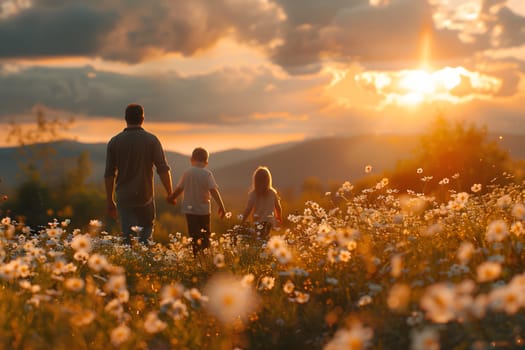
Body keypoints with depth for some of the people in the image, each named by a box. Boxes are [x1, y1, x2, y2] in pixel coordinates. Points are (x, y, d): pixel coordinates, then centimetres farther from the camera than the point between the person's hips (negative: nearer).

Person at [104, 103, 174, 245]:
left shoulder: (114, 142, 1)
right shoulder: (151, 140, -4)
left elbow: (109, 174, 2)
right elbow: (163, 170, -9)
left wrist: (110, 201, 9)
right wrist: (170, 194, 0)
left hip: (123, 197, 1)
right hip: (145, 196, -1)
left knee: (127, 235, 5)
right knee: (147, 227, 18)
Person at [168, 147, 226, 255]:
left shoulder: (187, 172, -2)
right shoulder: (207, 173, -8)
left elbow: (179, 188, 3)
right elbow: (213, 190, -16)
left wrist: (172, 198, 23)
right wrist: (221, 206, -13)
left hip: (190, 209, 1)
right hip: (204, 210, -1)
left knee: (194, 236, 2)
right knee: (205, 236, 14)